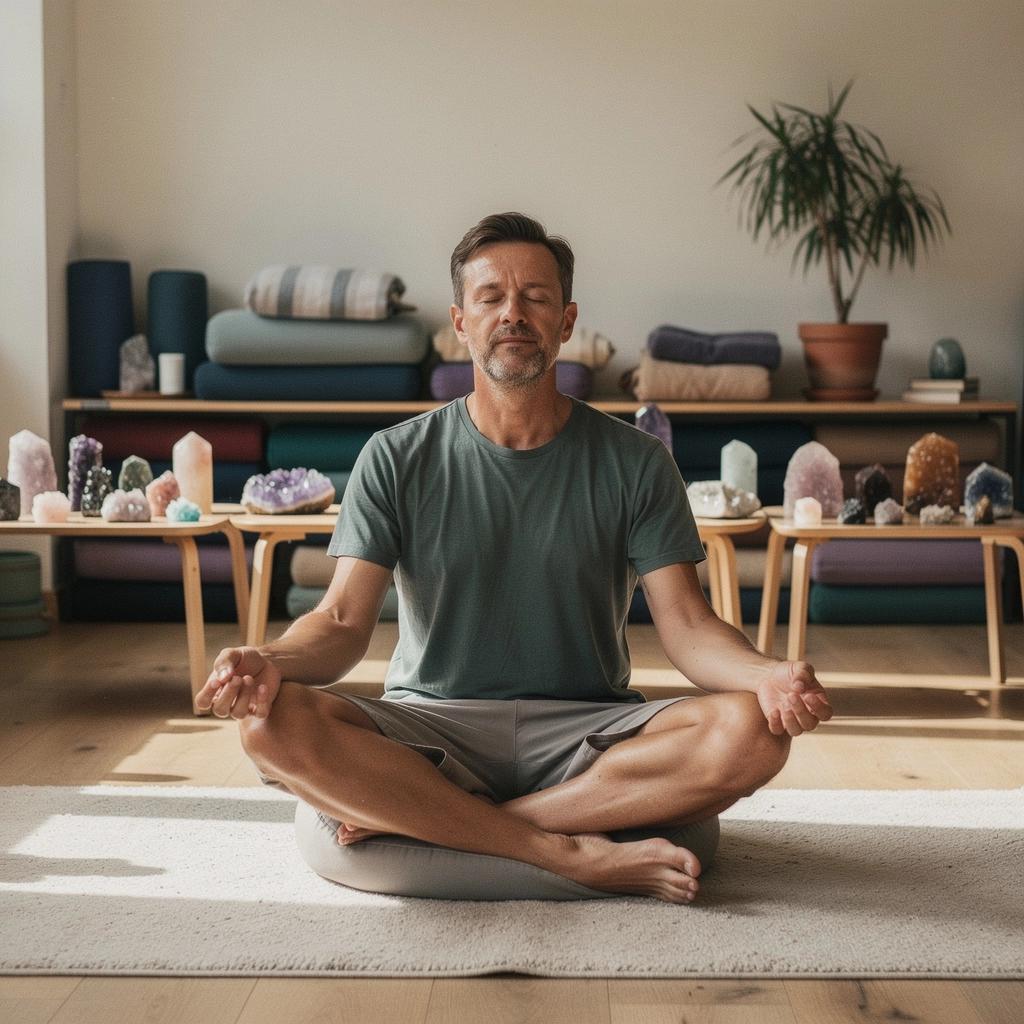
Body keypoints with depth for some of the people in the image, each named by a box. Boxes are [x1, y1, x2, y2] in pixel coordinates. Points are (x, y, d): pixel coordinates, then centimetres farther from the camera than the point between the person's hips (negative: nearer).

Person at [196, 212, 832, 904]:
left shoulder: (634, 462, 5)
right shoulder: (398, 458, 5)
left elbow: (687, 623, -2)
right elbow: (344, 620, -3)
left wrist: (766, 676, -25)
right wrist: (269, 662, -27)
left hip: (587, 736, 1)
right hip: (431, 728, 0)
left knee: (750, 732, -29)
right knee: (276, 723, -30)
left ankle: (408, 816, -24)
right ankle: (576, 855, -27)